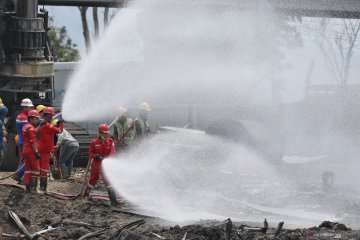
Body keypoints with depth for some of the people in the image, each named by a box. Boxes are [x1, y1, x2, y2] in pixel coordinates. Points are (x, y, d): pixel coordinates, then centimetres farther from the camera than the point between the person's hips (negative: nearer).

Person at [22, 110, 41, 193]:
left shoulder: (25, 127, 14)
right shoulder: (31, 128, -16)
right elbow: (32, 141, -20)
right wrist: (36, 152, -20)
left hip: (25, 150, 10)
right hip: (31, 151, -10)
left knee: (28, 169, 12)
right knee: (36, 169, -4)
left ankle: (27, 187, 13)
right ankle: (33, 187, -6)